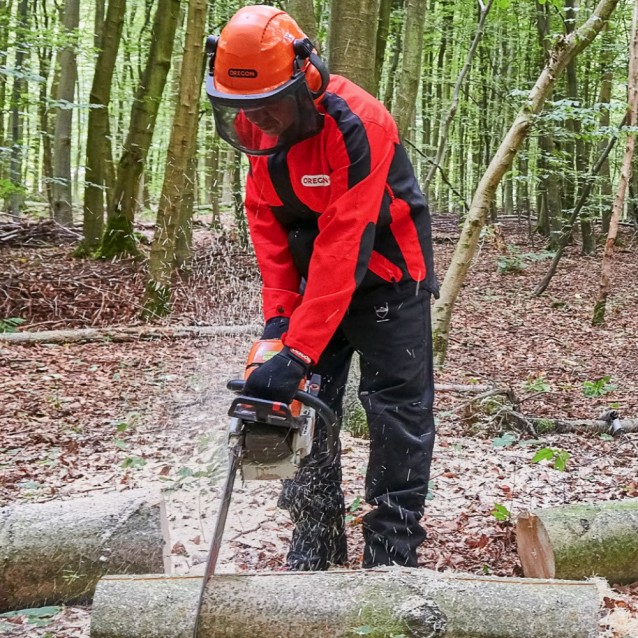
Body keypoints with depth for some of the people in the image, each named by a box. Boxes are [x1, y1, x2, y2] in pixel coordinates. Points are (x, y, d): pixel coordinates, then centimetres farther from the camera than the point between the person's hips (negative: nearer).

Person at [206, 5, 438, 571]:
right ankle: (316, 545, 16)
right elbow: (266, 221, -6)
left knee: (398, 410, -5)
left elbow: (342, 246, -34)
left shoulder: (356, 125, -31)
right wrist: (278, 317, -16)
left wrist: (297, 353, -36)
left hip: (385, 276, -6)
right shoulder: (260, 127, -9)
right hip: (315, 281, 6)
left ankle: (392, 553, 4)